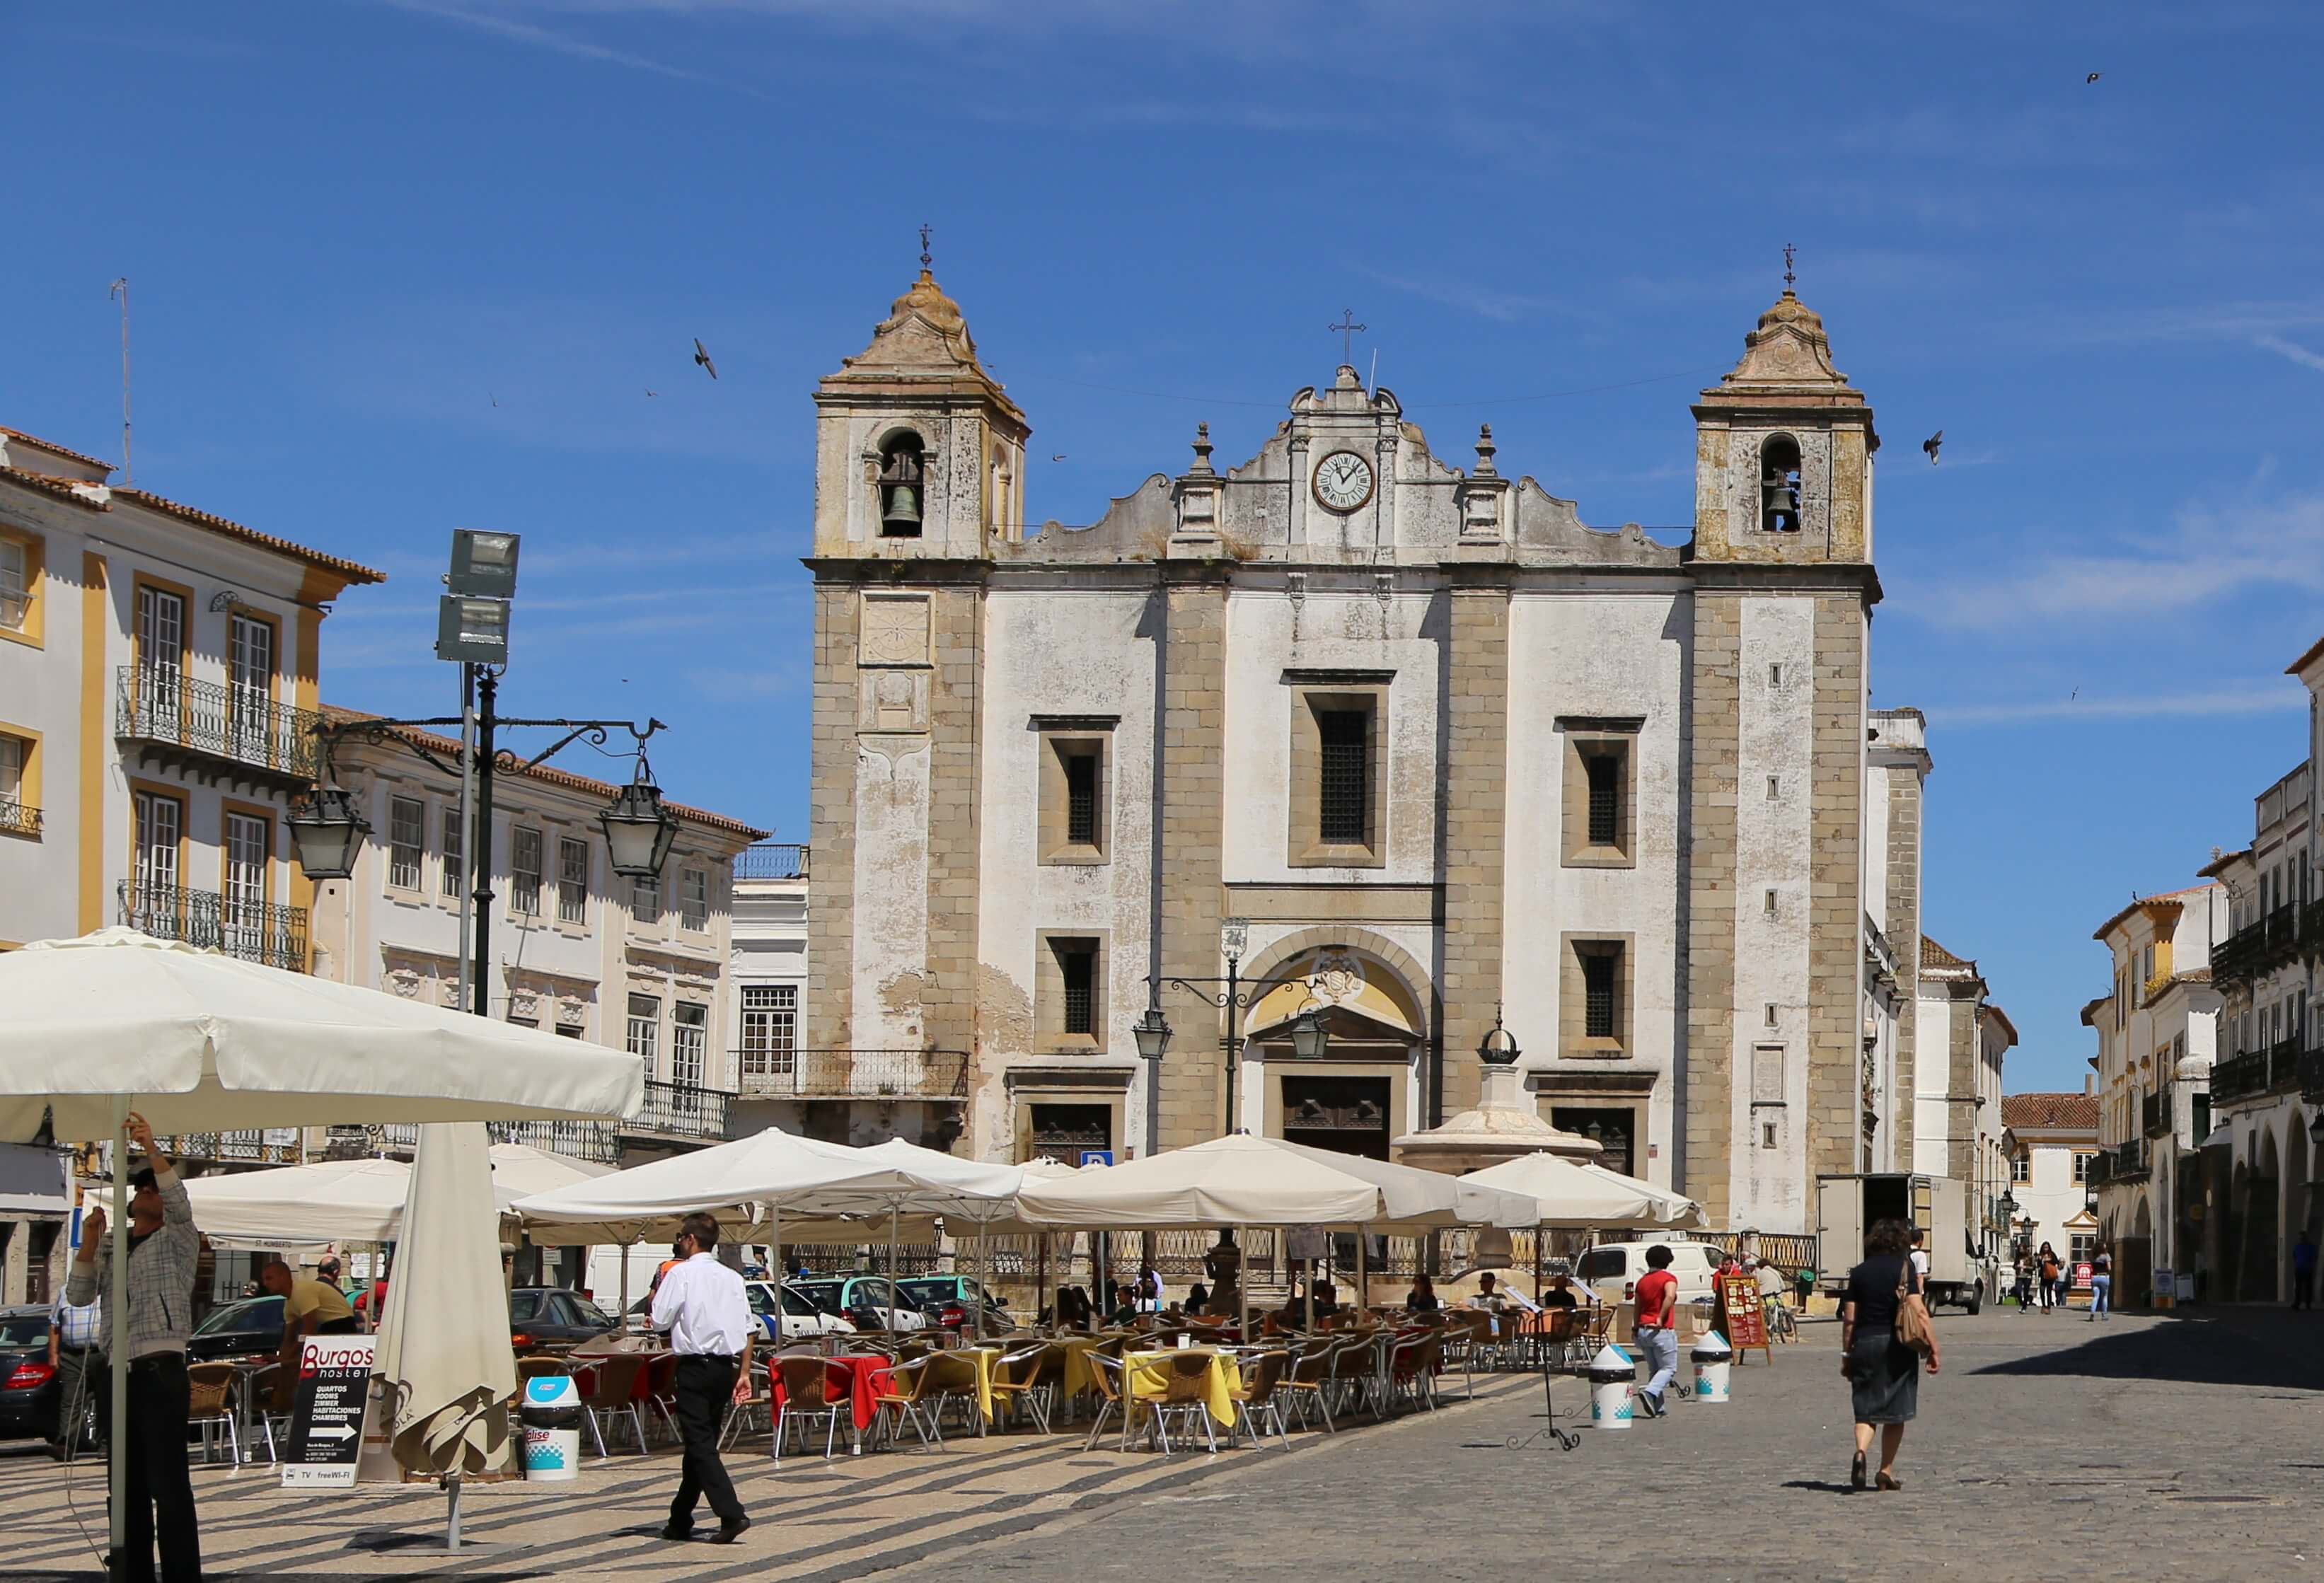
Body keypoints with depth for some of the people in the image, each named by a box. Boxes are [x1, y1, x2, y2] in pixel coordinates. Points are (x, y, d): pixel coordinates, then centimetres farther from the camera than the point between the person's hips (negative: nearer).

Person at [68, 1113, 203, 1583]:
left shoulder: (177, 1242, 3)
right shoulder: (110, 1249, 19)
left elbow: (180, 1205, -17)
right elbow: (78, 1296, 10)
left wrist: (152, 1147, -26)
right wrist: (89, 1242, -2)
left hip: (160, 1372, -6)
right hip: (116, 1375, 6)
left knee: (169, 1486, -10)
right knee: (128, 1487, 9)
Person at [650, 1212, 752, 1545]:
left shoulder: (680, 1274, -8)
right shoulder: (732, 1278, 10)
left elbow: (661, 1320, -9)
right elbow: (748, 1329, 8)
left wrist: (656, 1295, 9)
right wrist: (744, 1373, 12)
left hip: (695, 1365, -7)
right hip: (726, 1366, 7)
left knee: (700, 1445, -7)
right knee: (703, 1443, 14)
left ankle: (731, 1514, -22)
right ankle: (681, 1521, 22)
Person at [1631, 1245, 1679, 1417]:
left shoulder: (1642, 1281, 13)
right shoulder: (1668, 1278, -7)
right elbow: (1670, 1296, -27)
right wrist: (1661, 1319, -24)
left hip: (1644, 1330, 6)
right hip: (1662, 1331, -6)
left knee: (1653, 1370, 14)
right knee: (1669, 1368, 1)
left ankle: (1657, 1408, 10)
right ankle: (1650, 1393, -22)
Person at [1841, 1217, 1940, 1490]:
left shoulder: (1859, 1272, 5)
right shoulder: (1904, 1267, -3)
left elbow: (1849, 1318, 4)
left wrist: (1846, 1354, 11)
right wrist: (1932, 1346, -7)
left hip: (1865, 1344, 2)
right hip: (1897, 1344, -2)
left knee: (1866, 1408, 7)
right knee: (1895, 1410, 9)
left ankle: (1861, 1451, -21)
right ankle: (1886, 1471, 10)